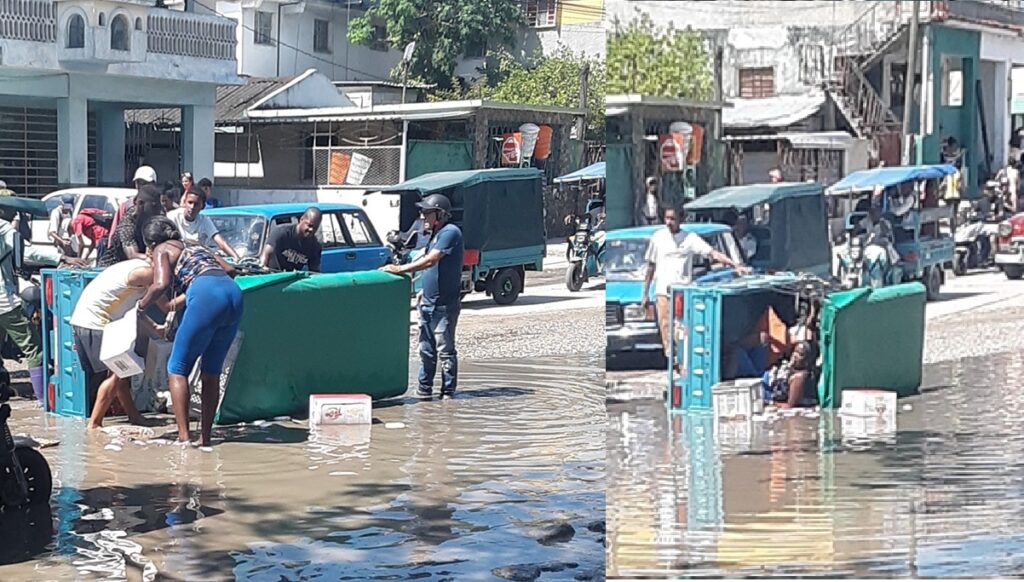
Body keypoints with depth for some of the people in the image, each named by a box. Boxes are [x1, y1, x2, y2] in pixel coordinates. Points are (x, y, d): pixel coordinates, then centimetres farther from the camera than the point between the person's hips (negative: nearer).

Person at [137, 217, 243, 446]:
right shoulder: (195, 247, 35)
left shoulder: (163, 250, 15)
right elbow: (229, 270, 26)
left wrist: (143, 303, 15)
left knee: (177, 369, 3)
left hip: (208, 296, -7)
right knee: (211, 373, 15)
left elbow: (161, 284, -4)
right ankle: (205, 438, 15)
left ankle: (183, 437, -6)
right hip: (233, 292, 7)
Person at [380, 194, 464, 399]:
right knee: (426, 350, 10)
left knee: (445, 350, -4)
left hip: (444, 305, -9)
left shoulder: (450, 232, -14)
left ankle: (448, 392, 1)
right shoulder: (436, 234, 17)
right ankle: (424, 390, 15)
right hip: (428, 303, 9)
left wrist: (399, 269, -24)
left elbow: (430, 261, -23)